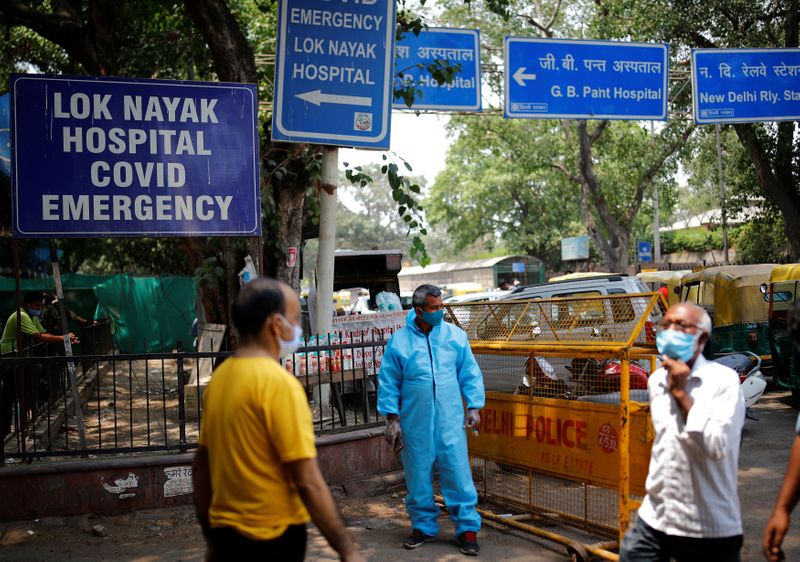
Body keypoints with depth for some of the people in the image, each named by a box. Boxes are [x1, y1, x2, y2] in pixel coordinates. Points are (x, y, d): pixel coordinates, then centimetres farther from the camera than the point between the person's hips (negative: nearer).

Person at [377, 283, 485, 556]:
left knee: (458, 474, -1)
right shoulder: (399, 341, -3)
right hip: (414, 424, 0)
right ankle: (423, 526, 26)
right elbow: (388, 383, 2)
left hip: (450, 421, 0)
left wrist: (473, 407, 4)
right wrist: (392, 419, 0)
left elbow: (470, 374, 8)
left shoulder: (455, 336, 1)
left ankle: (468, 528, 11)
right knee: (418, 477, 10)